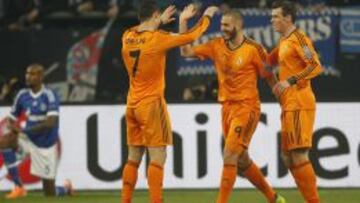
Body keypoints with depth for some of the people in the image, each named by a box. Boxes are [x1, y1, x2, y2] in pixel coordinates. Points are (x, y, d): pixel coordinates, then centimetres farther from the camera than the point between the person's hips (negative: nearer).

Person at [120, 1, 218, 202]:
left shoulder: (128, 37, 3)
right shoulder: (158, 39, -14)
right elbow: (191, 36, -4)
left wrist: (159, 23, 34)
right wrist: (207, 17, 12)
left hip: (132, 104, 7)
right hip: (152, 104, -7)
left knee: (134, 158, 12)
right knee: (158, 157, -7)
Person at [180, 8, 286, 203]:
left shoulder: (253, 49, -10)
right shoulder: (217, 46, 5)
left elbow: (270, 76, -1)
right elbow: (186, 52, 4)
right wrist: (183, 23, -3)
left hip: (246, 106, -7)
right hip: (227, 106, 7)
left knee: (230, 155, -16)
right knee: (242, 161, 13)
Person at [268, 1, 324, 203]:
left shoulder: (298, 38, -10)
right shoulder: (284, 42, 18)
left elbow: (316, 66, -20)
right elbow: (268, 62, 32)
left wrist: (290, 81, -25)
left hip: (299, 105, -10)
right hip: (289, 105, 10)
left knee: (299, 156, -12)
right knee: (288, 157, 10)